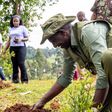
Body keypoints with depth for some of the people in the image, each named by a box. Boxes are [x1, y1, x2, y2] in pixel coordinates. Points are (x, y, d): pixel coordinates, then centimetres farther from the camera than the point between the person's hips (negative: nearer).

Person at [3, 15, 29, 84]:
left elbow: (27, 38, 2)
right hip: (12, 48, 5)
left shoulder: (23, 28, 2)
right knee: (14, 64, 3)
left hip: (21, 47, -4)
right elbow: (9, 40, 19)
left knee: (21, 63, -11)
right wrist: (5, 49, 16)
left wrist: (21, 39, -17)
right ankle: (15, 79, 7)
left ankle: (25, 79, -5)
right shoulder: (11, 29, 15)